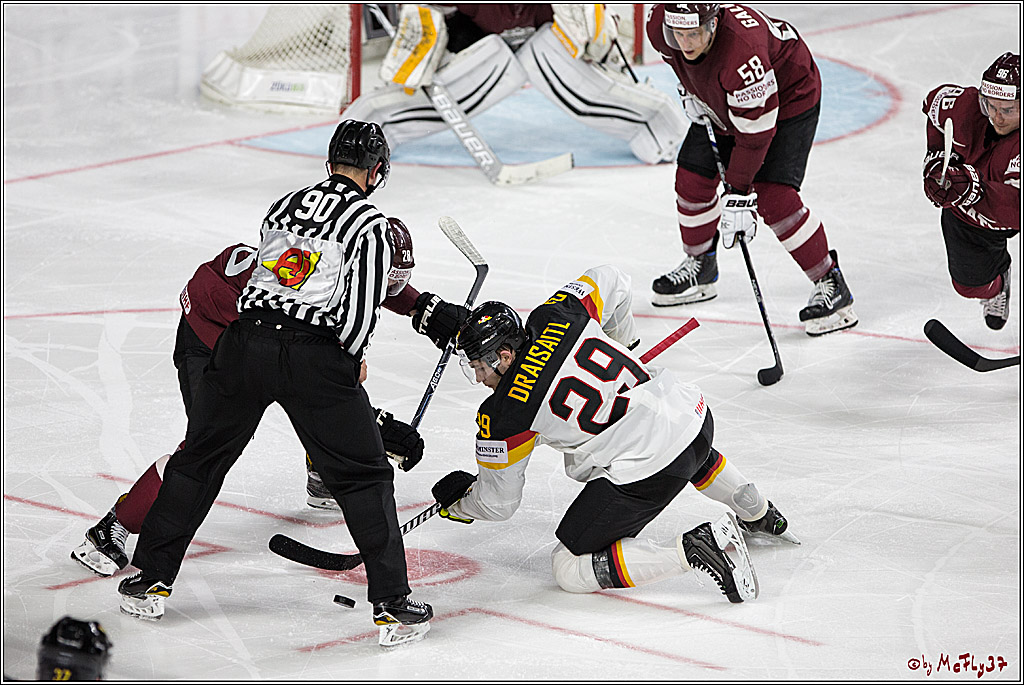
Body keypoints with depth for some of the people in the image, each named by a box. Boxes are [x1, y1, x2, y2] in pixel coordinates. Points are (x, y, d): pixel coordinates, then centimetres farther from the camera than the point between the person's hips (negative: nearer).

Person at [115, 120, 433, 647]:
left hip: (247, 341, 4)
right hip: (315, 356, -4)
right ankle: (392, 607, 2)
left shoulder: (285, 205, 16)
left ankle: (152, 582, 21)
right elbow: (360, 315, -7)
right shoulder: (370, 224, -1)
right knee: (364, 477, 6)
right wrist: (350, 361, 13)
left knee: (199, 458, 19)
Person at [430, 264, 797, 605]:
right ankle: (761, 516, 60)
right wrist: (620, 342, 40)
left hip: (646, 471, -8)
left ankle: (697, 549, -11)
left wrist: (455, 500, 25)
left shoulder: (503, 415, -9)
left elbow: (498, 501, 3)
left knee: (570, 568, 1)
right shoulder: (554, 315, 4)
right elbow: (611, 281, 24)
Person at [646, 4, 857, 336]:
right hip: (718, 102, 7)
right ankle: (699, 268, 31)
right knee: (692, 178, 6)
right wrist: (689, 88, 2)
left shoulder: (743, 52, -43)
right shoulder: (659, 26, -23)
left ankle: (830, 284, -8)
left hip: (787, 99, -7)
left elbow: (755, 133, -35)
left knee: (773, 198, -20)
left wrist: (738, 192, -30)